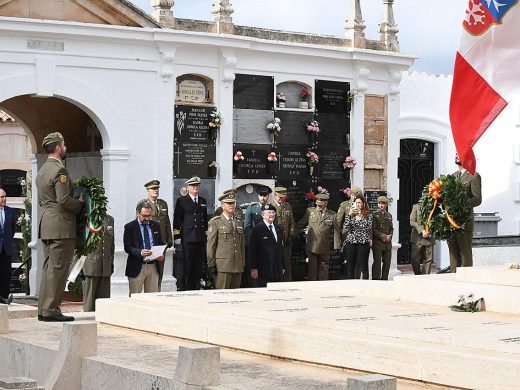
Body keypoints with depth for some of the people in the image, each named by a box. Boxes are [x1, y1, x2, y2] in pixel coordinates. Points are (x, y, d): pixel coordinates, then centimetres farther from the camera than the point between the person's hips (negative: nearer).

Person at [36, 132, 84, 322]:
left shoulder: (42, 170, 17)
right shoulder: (59, 170, -13)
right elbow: (64, 199, -21)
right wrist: (80, 203, -4)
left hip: (46, 225, 10)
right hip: (61, 226, -10)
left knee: (48, 268, 13)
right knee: (58, 269, -6)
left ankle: (43, 309, 15)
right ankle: (51, 310, -5)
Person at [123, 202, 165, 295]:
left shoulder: (155, 226, 13)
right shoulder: (130, 227, -2)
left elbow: (161, 244, 19)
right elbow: (127, 248, -8)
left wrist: (162, 255, -3)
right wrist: (140, 252, -26)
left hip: (153, 267, 4)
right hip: (137, 267, -4)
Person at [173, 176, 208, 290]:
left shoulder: (203, 201, 17)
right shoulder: (182, 201, 3)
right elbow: (177, 220, 0)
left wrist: (207, 236, 15)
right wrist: (177, 237, -6)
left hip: (201, 239, 4)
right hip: (188, 238, -4)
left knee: (199, 267, 5)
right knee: (188, 267, -4)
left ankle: (197, 288, 11)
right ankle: (187, 289, 0)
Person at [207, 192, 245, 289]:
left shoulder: (240, 222, 18)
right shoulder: (215, 222, 2)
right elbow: (211, 245, -1)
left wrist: (243, 264, 14)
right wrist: (211, 265, -6)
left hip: (238, 266, 5)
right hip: (223, 265, -5)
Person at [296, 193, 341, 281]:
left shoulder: (332, 215, 2)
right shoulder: (310, 211, 5)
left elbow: (336, 231, 1)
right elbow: (301, 225, 12)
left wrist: (337, 246, -4)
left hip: (325, 248, 0)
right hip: (312, 246, 0)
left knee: (323, 269, 9)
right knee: (312, 269, 2)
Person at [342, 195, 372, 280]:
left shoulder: (368, 215, 4)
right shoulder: (351, 215, 9)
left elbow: (370, 229, 2)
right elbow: (345, 228, -4)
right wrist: (349, 215, -10)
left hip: (363, 243, -2)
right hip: (350, 243, 2)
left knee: (364, 267, -2)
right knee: (350, 267, 3)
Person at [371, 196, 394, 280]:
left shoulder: (389, 215, 15)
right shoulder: (374, 215, -2)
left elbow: (391, 228, 18)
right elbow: (373, 229, -8)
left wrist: (389, 236, -2)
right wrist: (383, 236, -13)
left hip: (388, 243, 5)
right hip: (377, 242, -5)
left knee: (387, 262, 5)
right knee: (377, 262, -5)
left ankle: (384, 279, 12)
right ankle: (376, 279, -1)